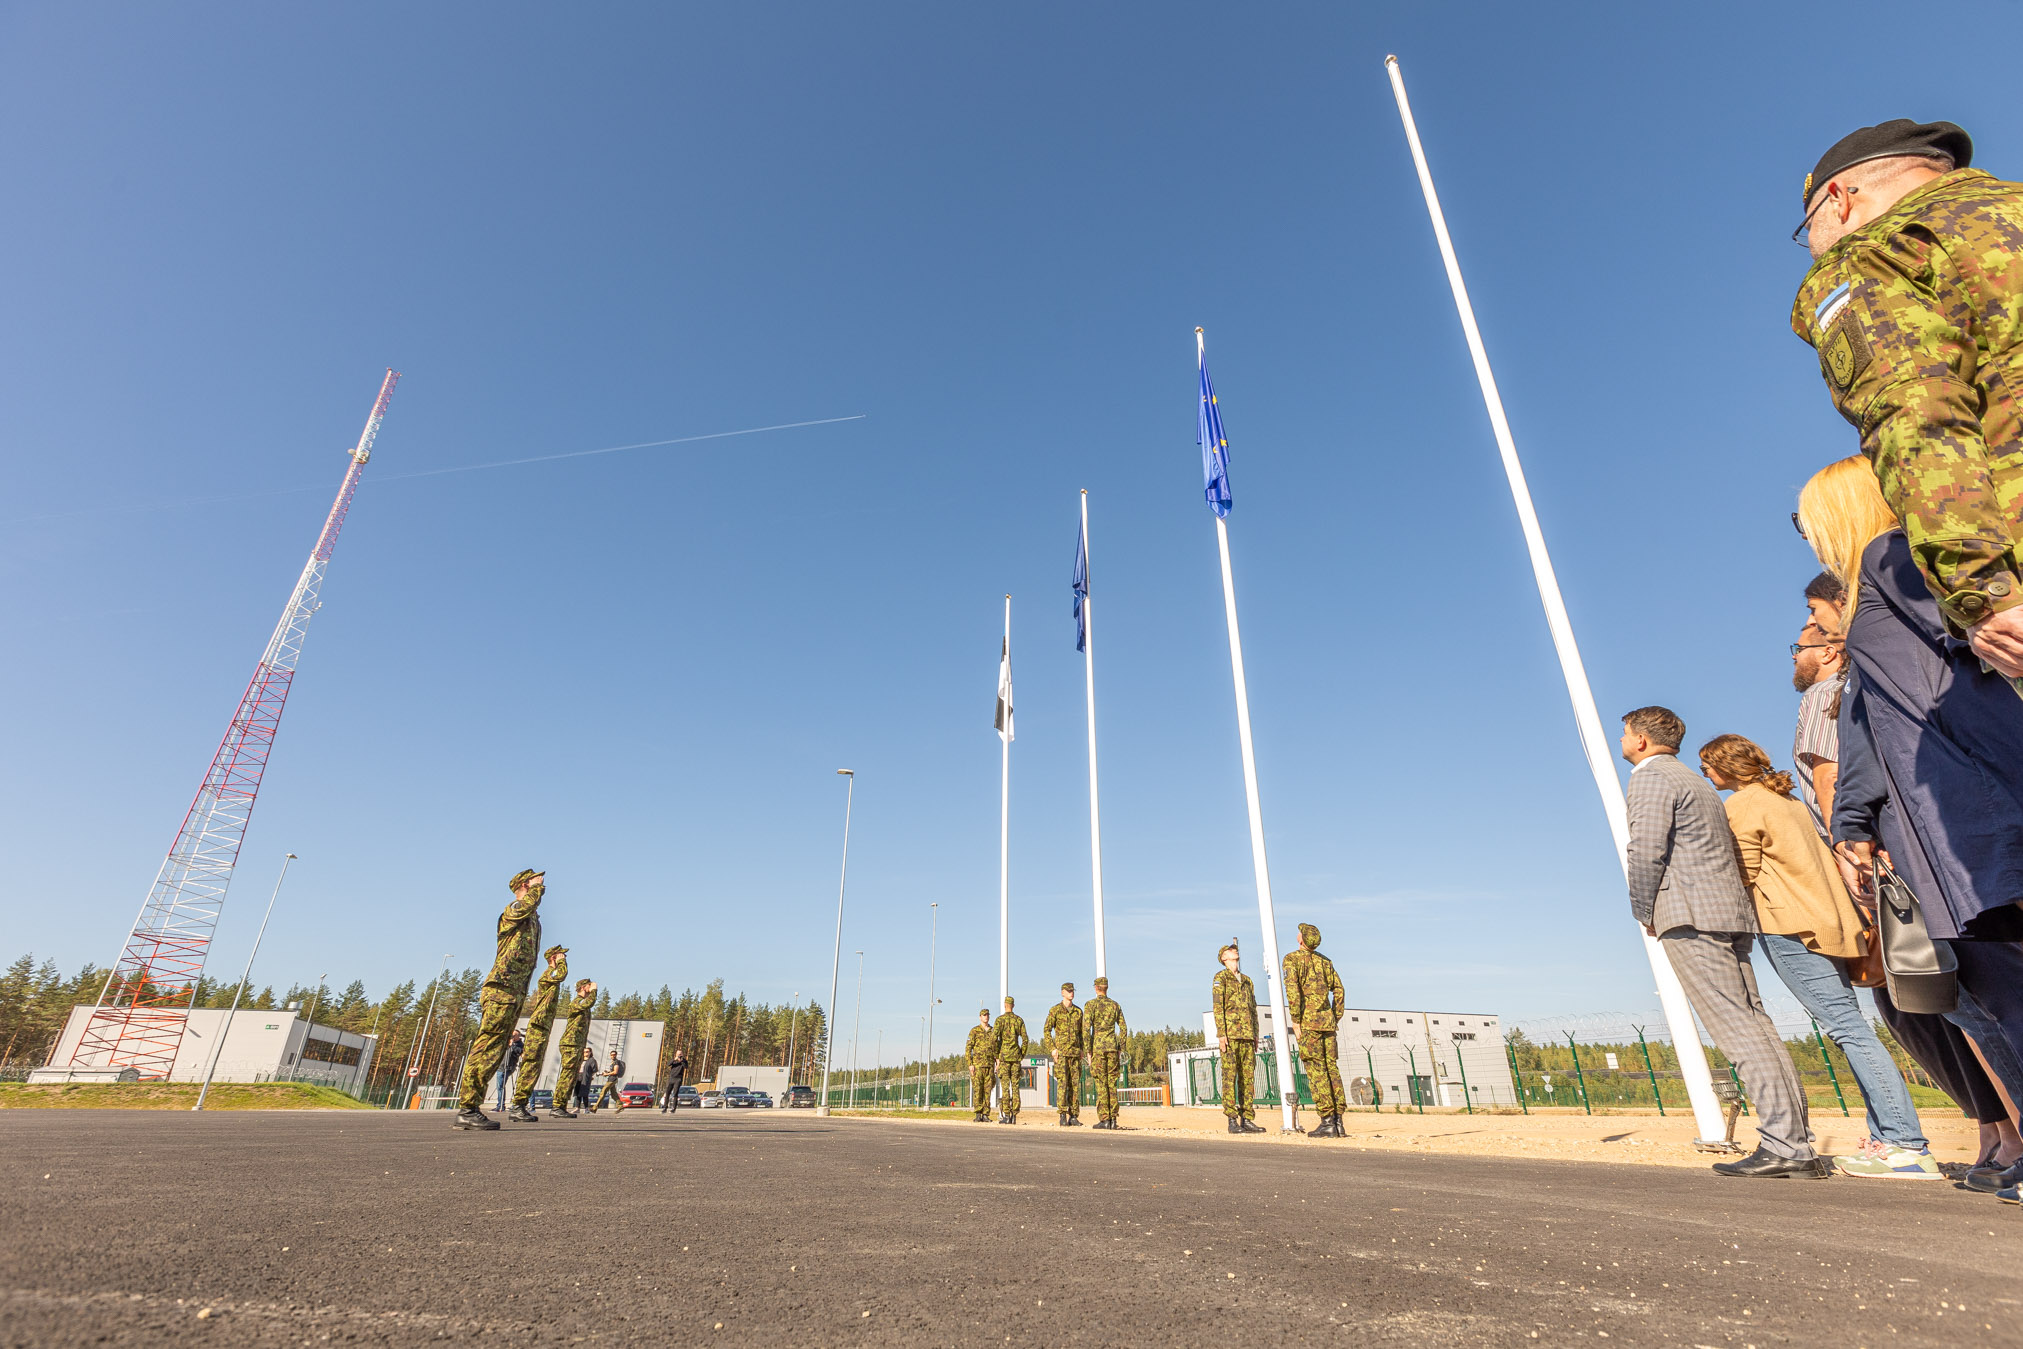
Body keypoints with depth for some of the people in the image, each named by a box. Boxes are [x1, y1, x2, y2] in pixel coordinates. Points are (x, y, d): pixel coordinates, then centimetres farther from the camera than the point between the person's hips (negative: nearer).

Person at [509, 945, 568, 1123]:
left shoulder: (552, 976, 24)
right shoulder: (548, 973, -5)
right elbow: (562, 974, -29)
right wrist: (561, 961, -10)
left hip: (542, 1028, 10)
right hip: (538, 1025, -10)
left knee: (533, 1066, 9)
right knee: (531, 1064, -14)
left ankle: (519, 1108, 10)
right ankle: (517, 1106, -17)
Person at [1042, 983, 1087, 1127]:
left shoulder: (1078, 1011, 12)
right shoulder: (1055, 1010, -1)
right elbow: (1046, 1030, -4)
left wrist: (1082, 1050, 9)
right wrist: (1052, 1049, -12)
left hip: (1075, 1053, 4)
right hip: (1061, 1052, -4)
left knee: (1074, 1084, 3)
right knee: (1062, 1083, -11)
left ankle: (1073, 1116, 8)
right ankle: (1063, 1116, -10)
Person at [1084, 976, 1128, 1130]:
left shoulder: (1091, 1004, -4)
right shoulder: (1115, 1005, 10)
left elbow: (1086, 1029, -11)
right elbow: (1124, 1029, 9)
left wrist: (1088, 1052, -7)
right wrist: (1120, 1048, 14)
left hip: (1098, 1048, -4)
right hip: (1112, 1047, 4)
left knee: (1101, 1084, -2)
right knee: (1112, 1084, 8)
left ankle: (1104, 1119, -3)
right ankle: (1113, 1119, 8)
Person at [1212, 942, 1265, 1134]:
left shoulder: (1247, 981, 19)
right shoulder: (1220, 978, 0)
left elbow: (1253, 1009, 21)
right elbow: (1217, 1007, -7)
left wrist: (1256, 1035, 15)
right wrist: (1221, 1034, -14)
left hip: (1247, 1036, 6)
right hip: (1230, 1034, -6)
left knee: (1248, 1076, 6)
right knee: (1230, 1076, -5)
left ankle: (1247, 1119, 11)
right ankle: (1232, 1120, -3)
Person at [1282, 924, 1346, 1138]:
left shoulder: (1292, 958, -4)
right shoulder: (1325, 961, 14)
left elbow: (1292, 988, -15)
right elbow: (1338, 989, 11)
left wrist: (1295, 1020, -11)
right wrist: (1336, 1017, 15)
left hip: (1308, 1021, -6)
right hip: (1327, 1020, 6)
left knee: (1315, 1070, -4)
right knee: (1331, 1068, 9)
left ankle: (1327, 1122, -5)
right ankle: (1338, 1121, 9)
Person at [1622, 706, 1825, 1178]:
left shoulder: (1651, 776, -5)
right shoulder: (1694, 781, 26)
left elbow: (1647, 851, -15)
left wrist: (1644, 912, -4)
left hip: (1689, 917, -9)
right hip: (1731, 913, 9)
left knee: (1736, 1029, -10)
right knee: (1755, 1024, 6)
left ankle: (1784, 1145, -11)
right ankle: (1798, 1144, 7)